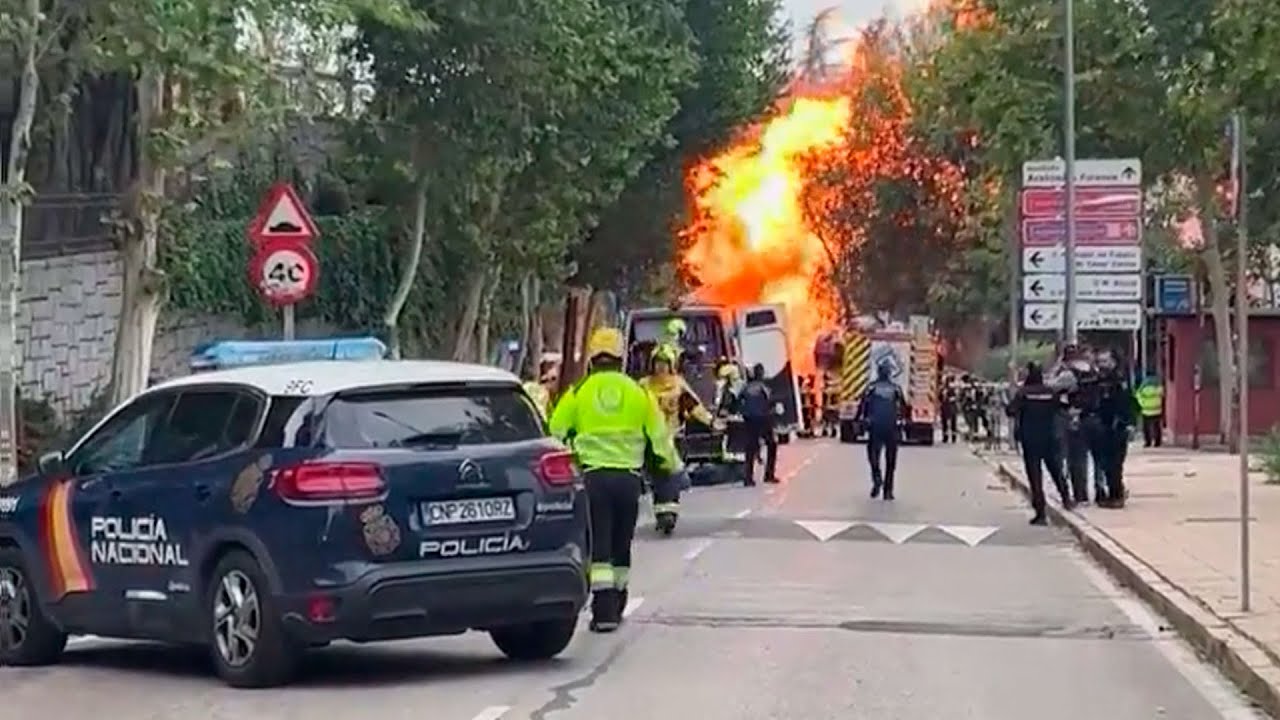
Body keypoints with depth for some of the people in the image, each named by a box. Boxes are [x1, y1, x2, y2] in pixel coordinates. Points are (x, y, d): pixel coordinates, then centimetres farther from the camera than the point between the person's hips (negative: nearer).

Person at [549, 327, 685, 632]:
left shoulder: (578, 393, 0)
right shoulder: (638, 392, 5)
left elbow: (555, 433, 2)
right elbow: (659, 435, 11)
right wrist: (674, 466, 27)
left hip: (593, 475, -2)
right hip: (628, 476, 2)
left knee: (598, 547, -1)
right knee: (621, 546, 15)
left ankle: (604, 611, -10)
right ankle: (616, 606, 26)